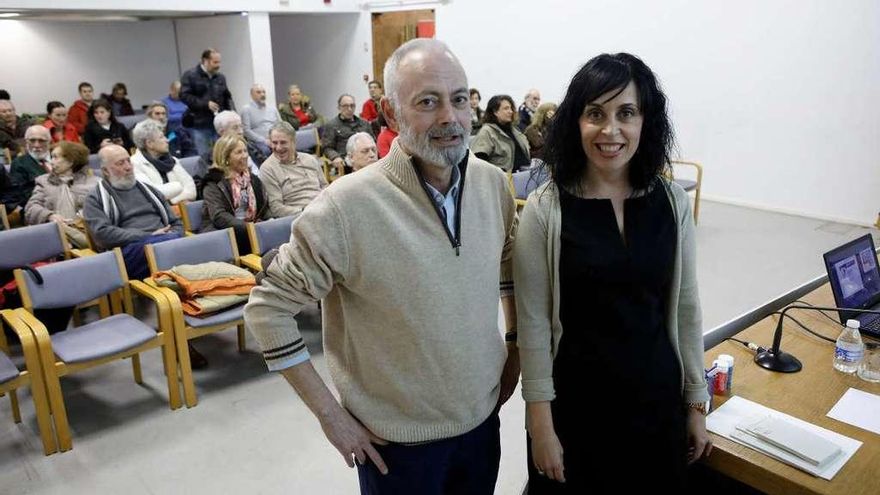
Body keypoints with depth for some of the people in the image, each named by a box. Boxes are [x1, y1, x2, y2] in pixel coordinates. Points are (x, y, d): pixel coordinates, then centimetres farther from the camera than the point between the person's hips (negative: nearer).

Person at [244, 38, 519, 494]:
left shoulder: (491, 183, -7)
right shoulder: (346, 208, -24)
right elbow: (267, 307, -16)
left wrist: (517, 347, 9)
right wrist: (330, 414, -14)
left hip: (482, 418, 5)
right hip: (398, 440, -4)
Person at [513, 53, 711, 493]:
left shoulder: (673, 202, -3)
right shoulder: (545, 209, -13)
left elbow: (686, 308, 5)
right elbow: (533, 324, -11)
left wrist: (696, 403, 8)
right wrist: (540, 424, -9)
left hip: (659, 398, 3)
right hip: (575, 402, -3)